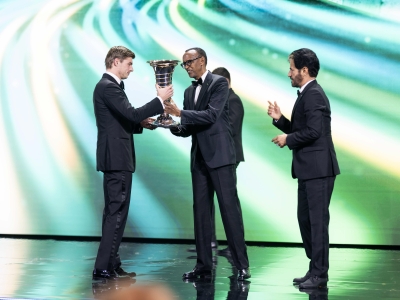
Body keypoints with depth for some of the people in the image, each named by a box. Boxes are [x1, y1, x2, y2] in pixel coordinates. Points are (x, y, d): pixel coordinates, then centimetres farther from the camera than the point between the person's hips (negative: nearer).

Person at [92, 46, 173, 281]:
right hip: (116, 158, -11)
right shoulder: (108, 87, -15)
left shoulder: (110, 86, 18)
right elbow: (131, 113, -24)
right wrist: (160, 99, -17)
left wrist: (141, 123, 8)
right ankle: (104, 268, -7)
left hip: (116, 158, 11)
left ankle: (110, 265, 19)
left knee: (114, 212, 13)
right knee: (117, 213, -9)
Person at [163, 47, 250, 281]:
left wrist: (181, 113, -21)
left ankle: (242, 264, -7)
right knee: (201, 210, 5)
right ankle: (204, 265, 8)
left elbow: (212, 115, -18)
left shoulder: (219, 83, -4)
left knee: (229, 207, -9)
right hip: (199, 157, 7)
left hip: (220, 156, -7)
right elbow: (188, 129, 16)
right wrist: (175, 126, -5)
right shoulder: (190, 91, 17)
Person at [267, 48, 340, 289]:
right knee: (305, 219, 14)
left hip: (318, 169, -11)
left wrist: (288, 140, -12)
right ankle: (316, 269, 21)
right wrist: (279, 119, 7)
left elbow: (313, 131, -23)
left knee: (318, 220, -6)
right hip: (309, 169, 11)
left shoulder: (314, 94, -15)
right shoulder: (307, 95, 17)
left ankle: (319, 275, -1)